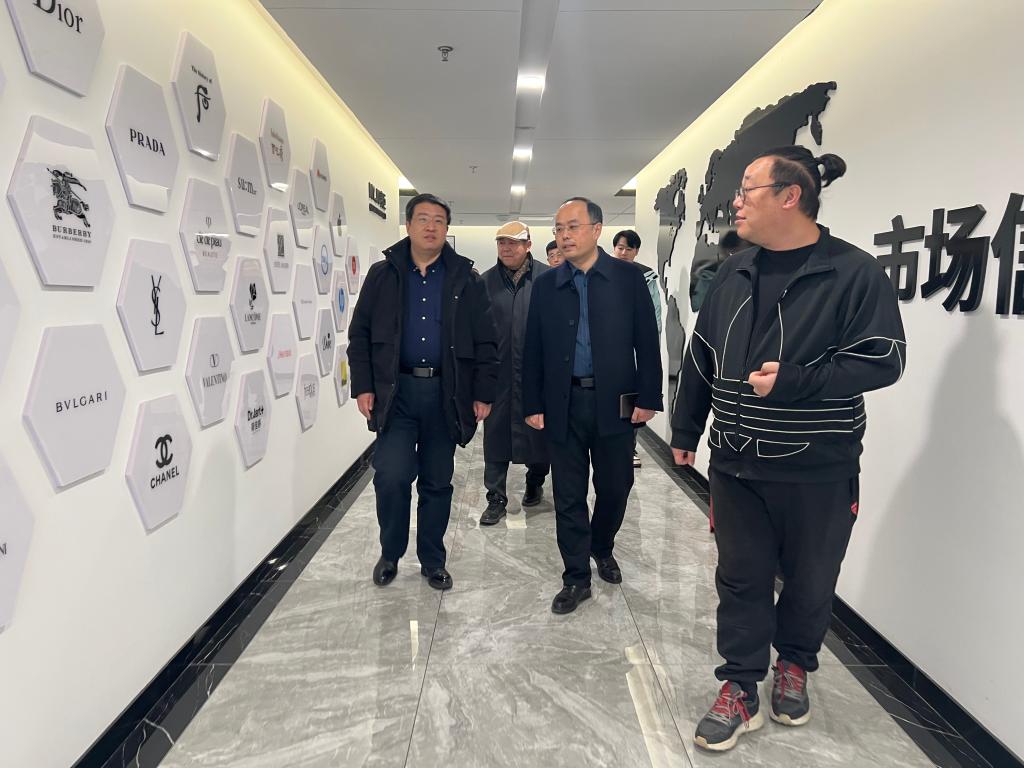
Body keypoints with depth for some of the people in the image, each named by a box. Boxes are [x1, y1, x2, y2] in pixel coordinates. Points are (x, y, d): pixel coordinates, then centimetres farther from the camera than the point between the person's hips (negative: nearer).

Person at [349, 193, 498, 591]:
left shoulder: (466, 278, 5)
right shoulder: (383, 274, 6)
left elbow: (485, 342, 4)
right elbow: (360, 334, 6)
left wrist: (483, 393, -1)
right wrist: (363, 386, -2)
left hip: (446, 394, 1)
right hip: (395, 392, 0)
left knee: (437, 482, 9)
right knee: (392, 476, -7)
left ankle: (432, 560, 27)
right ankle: (391, 553, 19)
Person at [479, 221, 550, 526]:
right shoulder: (485, 281, 5)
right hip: (497, 372, 1)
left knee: (538, 430, 12)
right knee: (495, 434, 4)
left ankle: (535, 482, 36)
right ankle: (496, 498, 15)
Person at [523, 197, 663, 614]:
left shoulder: (628, 278, 1)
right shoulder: (545, 285, 6)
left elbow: (646, 341, -1)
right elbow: (534, 350, 6)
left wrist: (648, 399, -5)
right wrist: (533, 405, 1)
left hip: (614, 402, -1)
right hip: (562, 404, 1)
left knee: (614, 488, 13)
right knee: (568, 496, 7)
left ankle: (603, 549, 41)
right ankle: (576, 577, 21)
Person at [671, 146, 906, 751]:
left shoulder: (854, 273, -12)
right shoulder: (735, 273, 4)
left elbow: (883, 359, -14)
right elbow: (701, 359, 10)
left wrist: (794, 381, -25)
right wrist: (685, 431, 14)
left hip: (818, 471, -3)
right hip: (737, 464, 4)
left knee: (810, 582, 15)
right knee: (741, 579, 10)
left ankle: (794, 666, 41)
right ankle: (740, 691, 25)